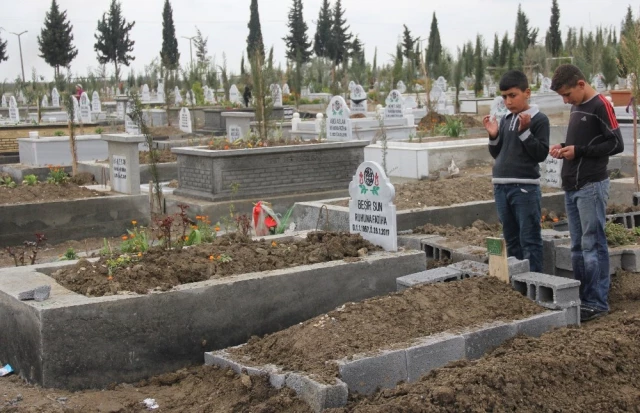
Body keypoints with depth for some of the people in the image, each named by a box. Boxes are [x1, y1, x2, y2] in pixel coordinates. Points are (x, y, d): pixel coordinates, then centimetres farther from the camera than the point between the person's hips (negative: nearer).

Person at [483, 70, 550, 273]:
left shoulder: (538, 119, -5)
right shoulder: (505, 120, 12)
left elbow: (541, 154, -11)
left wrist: (524, 131, -18)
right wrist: (493, 136, 0)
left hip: (525, 187, -6)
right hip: (501, 186, 7)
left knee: (529, 241, -4)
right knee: (511, 240, 13)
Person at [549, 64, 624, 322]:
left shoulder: (600, 105, -9)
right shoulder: (576, 108, 16)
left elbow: (617, 144, -12)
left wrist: (578, 151, -14)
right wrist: (564, 147, 6)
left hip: (591, 187, -8)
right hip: (571, 187, 8)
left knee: (593, 245, -6)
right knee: (578, 246, 9)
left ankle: (598, 302, -2)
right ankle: (581, 298, 15)